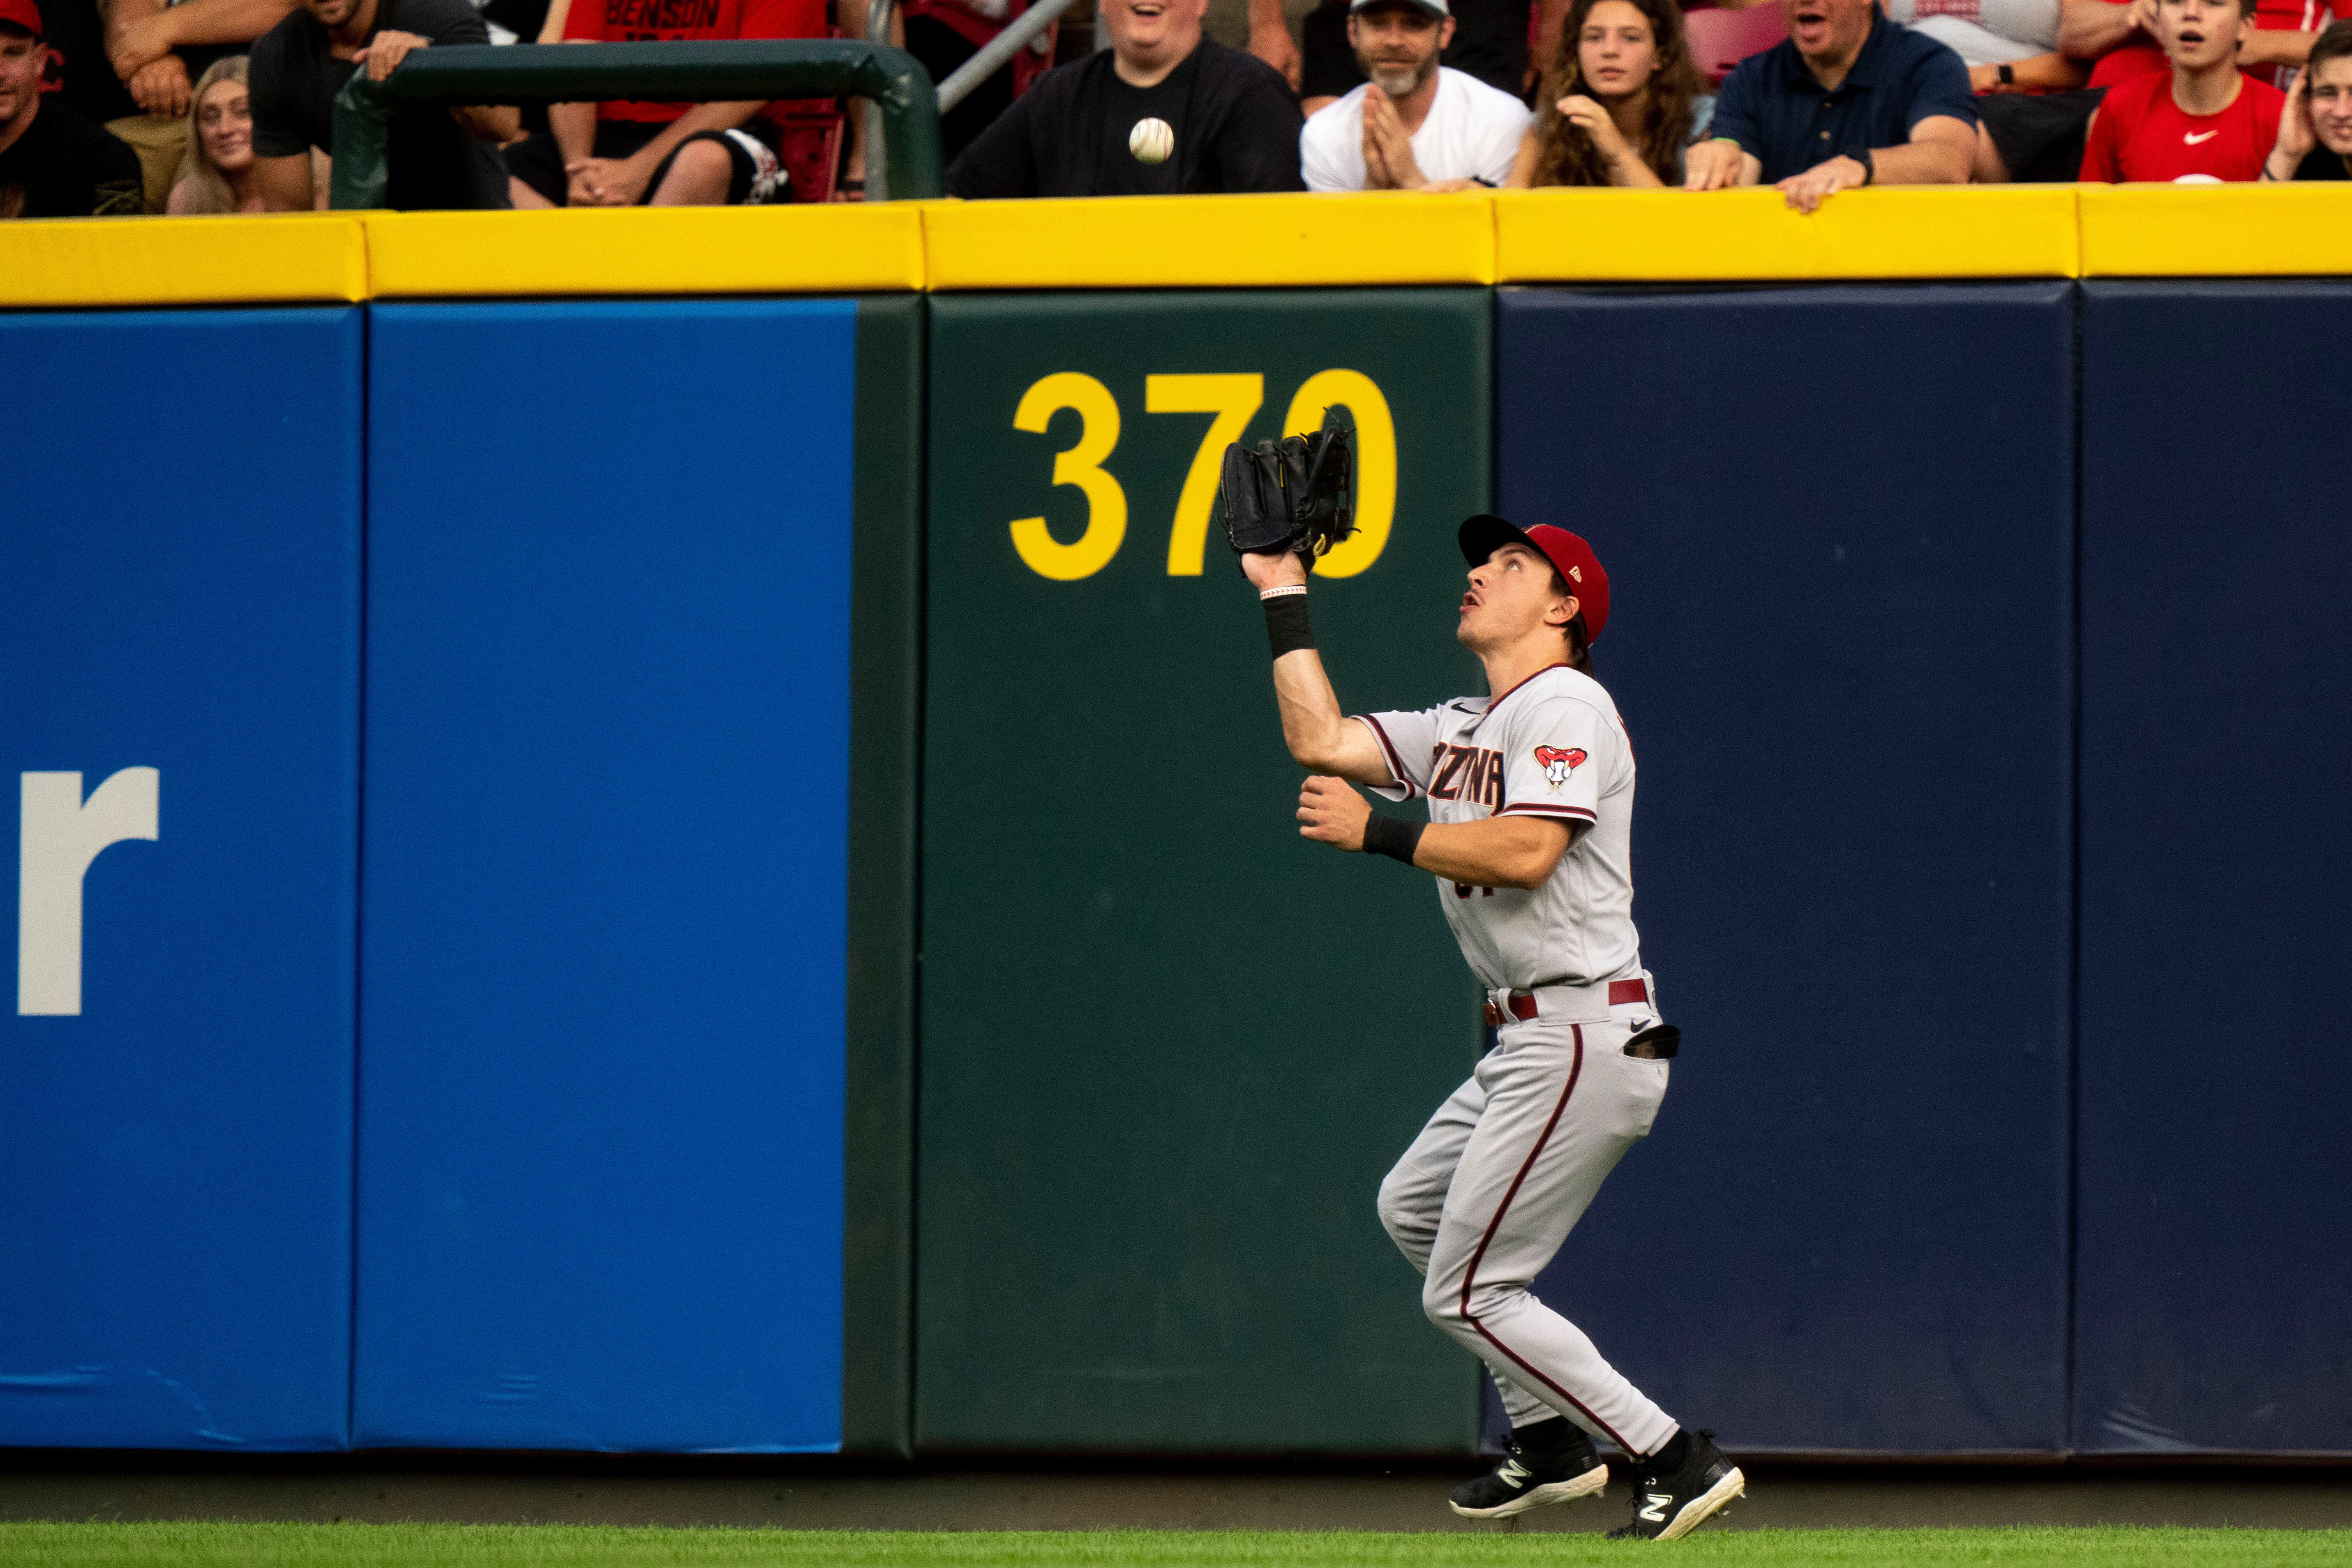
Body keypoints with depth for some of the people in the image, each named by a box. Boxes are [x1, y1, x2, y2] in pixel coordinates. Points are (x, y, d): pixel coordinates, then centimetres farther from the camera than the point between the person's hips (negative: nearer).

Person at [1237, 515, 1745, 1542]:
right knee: (1412, 1209, 26)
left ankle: (1676, 1462, -7)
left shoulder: (1566, 706, -11)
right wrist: (1284, 596, 18)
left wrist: (1376, 833, -18)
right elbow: (1321, 741, 16)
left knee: (1465, 1293, -8)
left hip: (1585, 1041, -10)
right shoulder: (1460, 730, 18)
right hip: (1530, 1042, 10)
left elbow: (1526, 851, -24)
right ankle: (1552, 1444, 27)